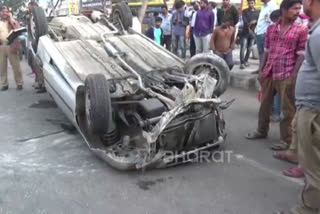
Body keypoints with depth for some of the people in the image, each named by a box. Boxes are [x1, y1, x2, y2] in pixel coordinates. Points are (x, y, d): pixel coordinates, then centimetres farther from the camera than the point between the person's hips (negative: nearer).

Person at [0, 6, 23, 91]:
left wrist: (11, 18, -4)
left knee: (16, 66, -2)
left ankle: (19, 83, 4)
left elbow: (18, 28, -8)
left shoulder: (12, 21, 11)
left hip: (11, 46, -2)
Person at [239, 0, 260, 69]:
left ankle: (246, 61, 22)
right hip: (245, 32, -2)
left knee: (249, 49, 8)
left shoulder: (258, 12, 9)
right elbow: (244, 21, -10)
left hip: (253, 33, 2)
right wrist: (249, 28, -23)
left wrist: (254, 21, -21)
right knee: (243, 48, -11)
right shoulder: (245, 11, 3)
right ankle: (242, 63, -10)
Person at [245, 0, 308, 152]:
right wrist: (262, 70, 10)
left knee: (288, 109, 1)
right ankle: (262, 131, 33)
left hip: (286, 75, -5)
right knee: (265, 104, 16)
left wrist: (294, 75, -13)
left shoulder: (301, 29, -3)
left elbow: (301, 55, -6)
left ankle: (286, 139, 11)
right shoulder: (271, 29, 9)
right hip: (269, 73, 5)